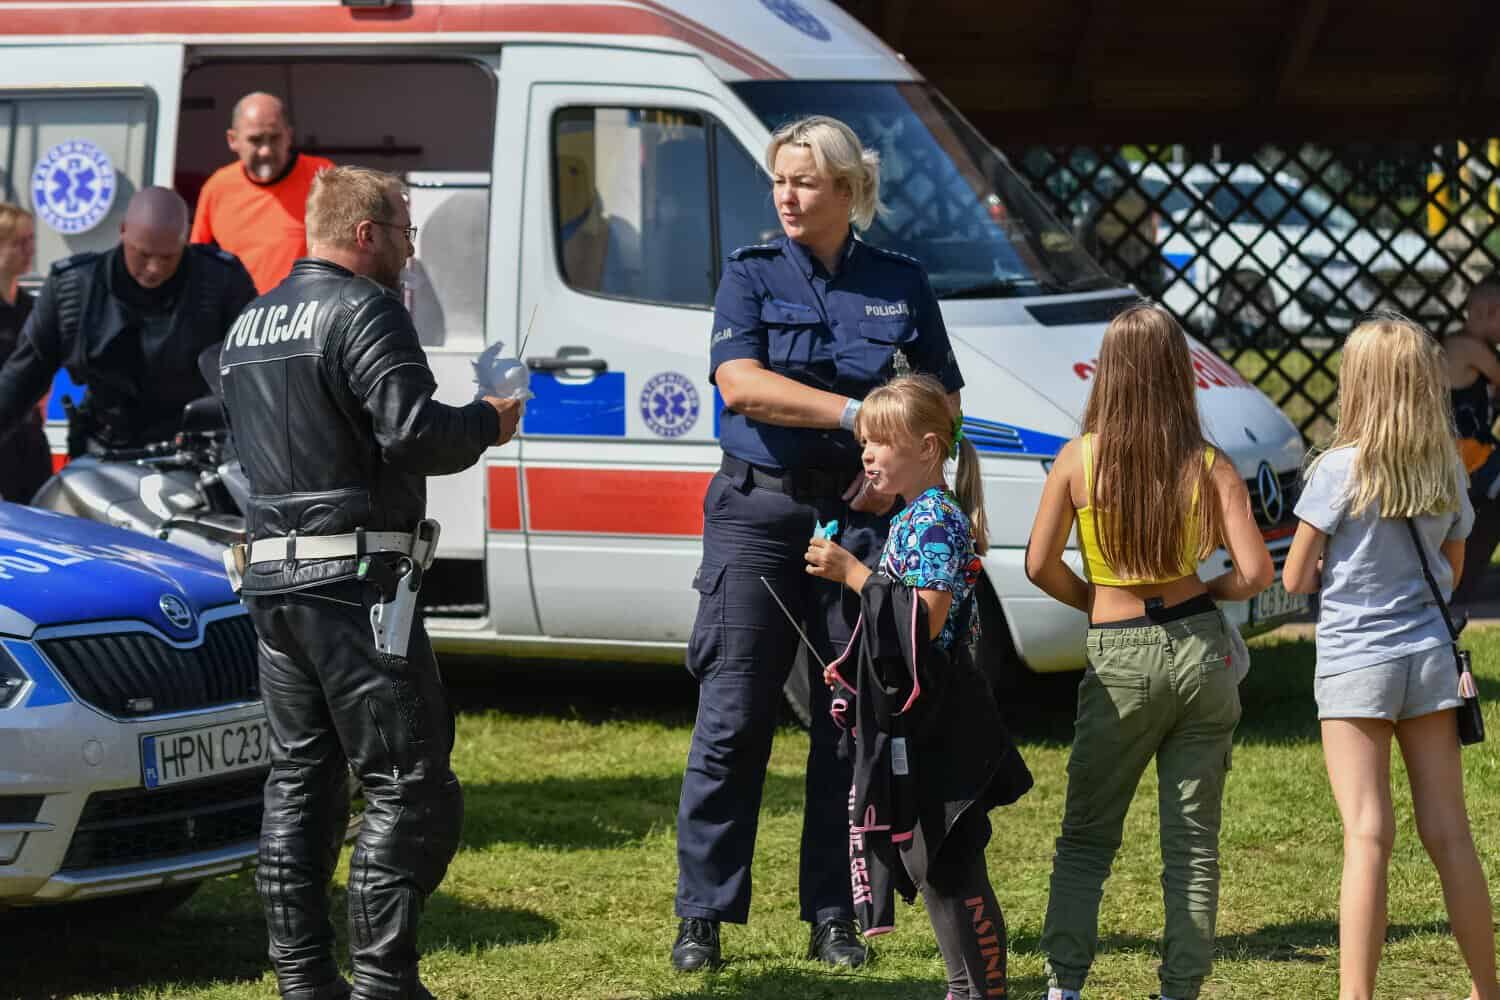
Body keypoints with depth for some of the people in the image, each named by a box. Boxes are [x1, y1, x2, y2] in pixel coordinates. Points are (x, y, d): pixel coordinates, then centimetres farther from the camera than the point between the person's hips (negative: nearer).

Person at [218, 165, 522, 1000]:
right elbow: (414, 432, -21)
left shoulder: (250, 326, 17)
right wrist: (489, 423, -2)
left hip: (272, 576, 9)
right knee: (411, 785, -5)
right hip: (356, 579, -9)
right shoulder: (365, 311, -11)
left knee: (301, 776, 13)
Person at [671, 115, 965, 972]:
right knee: (733, 716, -4)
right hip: (760, 509, -2)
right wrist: (855, 413, -21)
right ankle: (703, 916, 1)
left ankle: (836, 916, 11)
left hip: (863, 517, 2)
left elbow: (944, 402, 12)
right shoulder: (752, 275, 3)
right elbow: (740, 384, -12)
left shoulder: (902, 284, 8)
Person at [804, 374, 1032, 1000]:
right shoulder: (911, 518, 15)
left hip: (935, 725, -11)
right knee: (927, 860, 14)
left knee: (948, 862, -8)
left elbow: (926, 619, -24)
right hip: (909, 717, 11)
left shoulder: (937, 520, -16)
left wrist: (855, 575, -23)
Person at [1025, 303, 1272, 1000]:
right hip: (1201, 649, 1)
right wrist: (1207, 594, 11)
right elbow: (1255, 572, -8)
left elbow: (1040, 565, -4)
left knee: (1086, 838, 10)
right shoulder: (1209, 465, -4)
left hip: (1119, 661, -1)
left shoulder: (1079, 459, -5)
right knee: (1193, 839, 7)